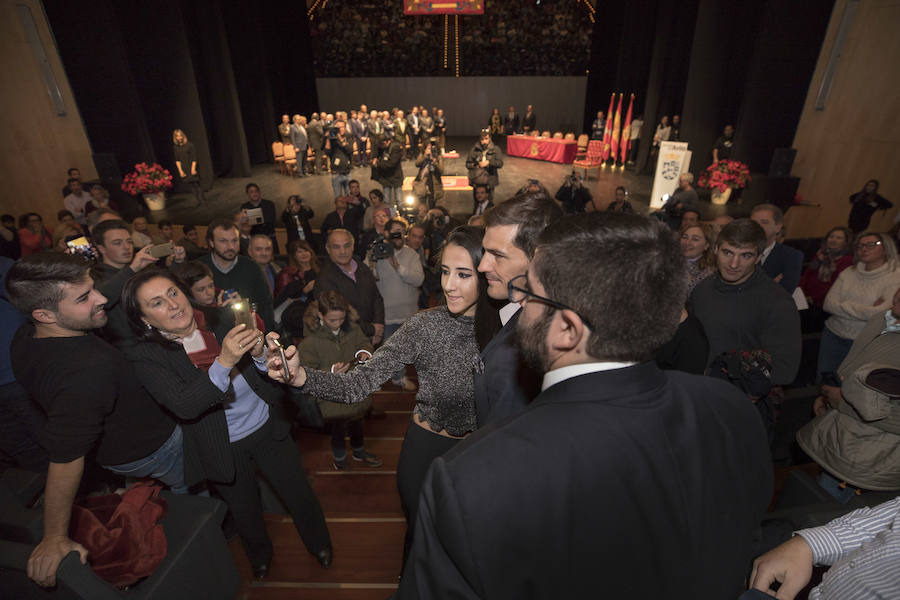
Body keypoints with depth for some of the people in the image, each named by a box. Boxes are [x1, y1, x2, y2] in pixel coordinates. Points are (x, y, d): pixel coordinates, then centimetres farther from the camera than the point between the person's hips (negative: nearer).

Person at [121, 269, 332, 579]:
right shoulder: (146, 357, -15)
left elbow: (272, 374, -8)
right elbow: (184, 407, -30)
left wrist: (258, 353, -31)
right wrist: (224, 362, -43)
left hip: (269, 429, 1)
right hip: (225, 450, -1)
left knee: (299, 495, 17)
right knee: (246, 512, 24)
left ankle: (319, 544, 48)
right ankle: (260, 555, 57)